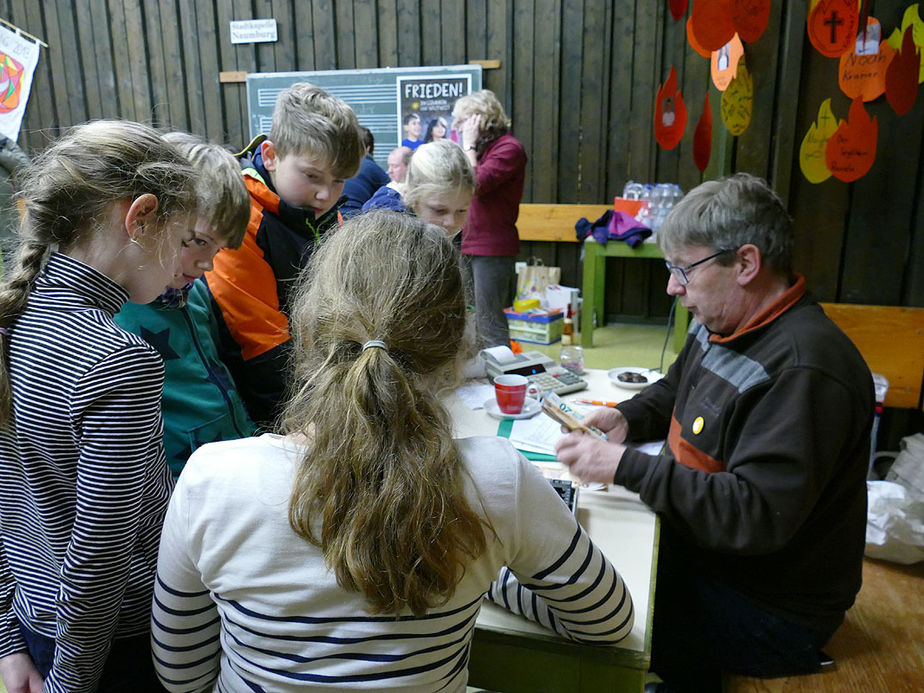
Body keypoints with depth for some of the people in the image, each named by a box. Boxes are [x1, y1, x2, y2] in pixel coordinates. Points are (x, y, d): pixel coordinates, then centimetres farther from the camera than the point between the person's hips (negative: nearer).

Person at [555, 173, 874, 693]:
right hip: (700, 552, 9)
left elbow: (757, 516, -32)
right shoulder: (720, 326, 3)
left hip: (769, 613, -8)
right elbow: (674, 391, 20)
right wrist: (628, 419, -1)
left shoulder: (805, 368, -28)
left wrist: (625, 466, -29)